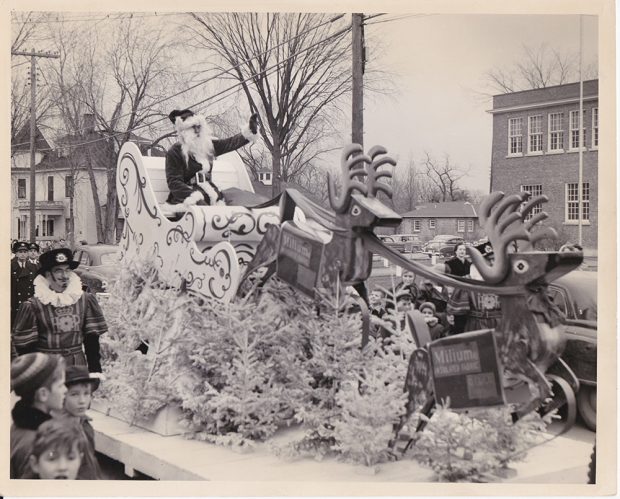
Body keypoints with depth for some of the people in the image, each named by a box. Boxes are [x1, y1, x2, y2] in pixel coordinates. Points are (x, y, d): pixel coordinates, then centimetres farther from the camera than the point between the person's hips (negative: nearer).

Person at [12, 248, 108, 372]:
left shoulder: (85, 300, 1)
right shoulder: (32, 306, -6)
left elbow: (92, 338, 5)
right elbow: (24, 345, -4)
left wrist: (95, 371, 0)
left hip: (78, 367, 2)